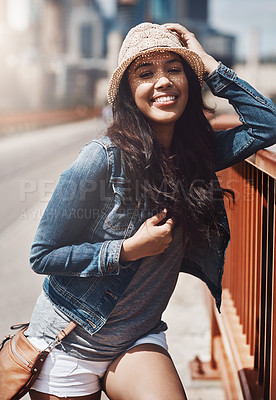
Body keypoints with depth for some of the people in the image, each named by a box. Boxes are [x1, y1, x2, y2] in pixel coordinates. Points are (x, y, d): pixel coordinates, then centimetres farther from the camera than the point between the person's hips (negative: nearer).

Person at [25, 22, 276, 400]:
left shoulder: (195, 152, -3)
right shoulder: (103, 159, -20)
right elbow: (43, 255, -15)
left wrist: (208, 64, -11)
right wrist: (130, 249, -23)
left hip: (138, 340, 4)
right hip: (69, 342, -3)